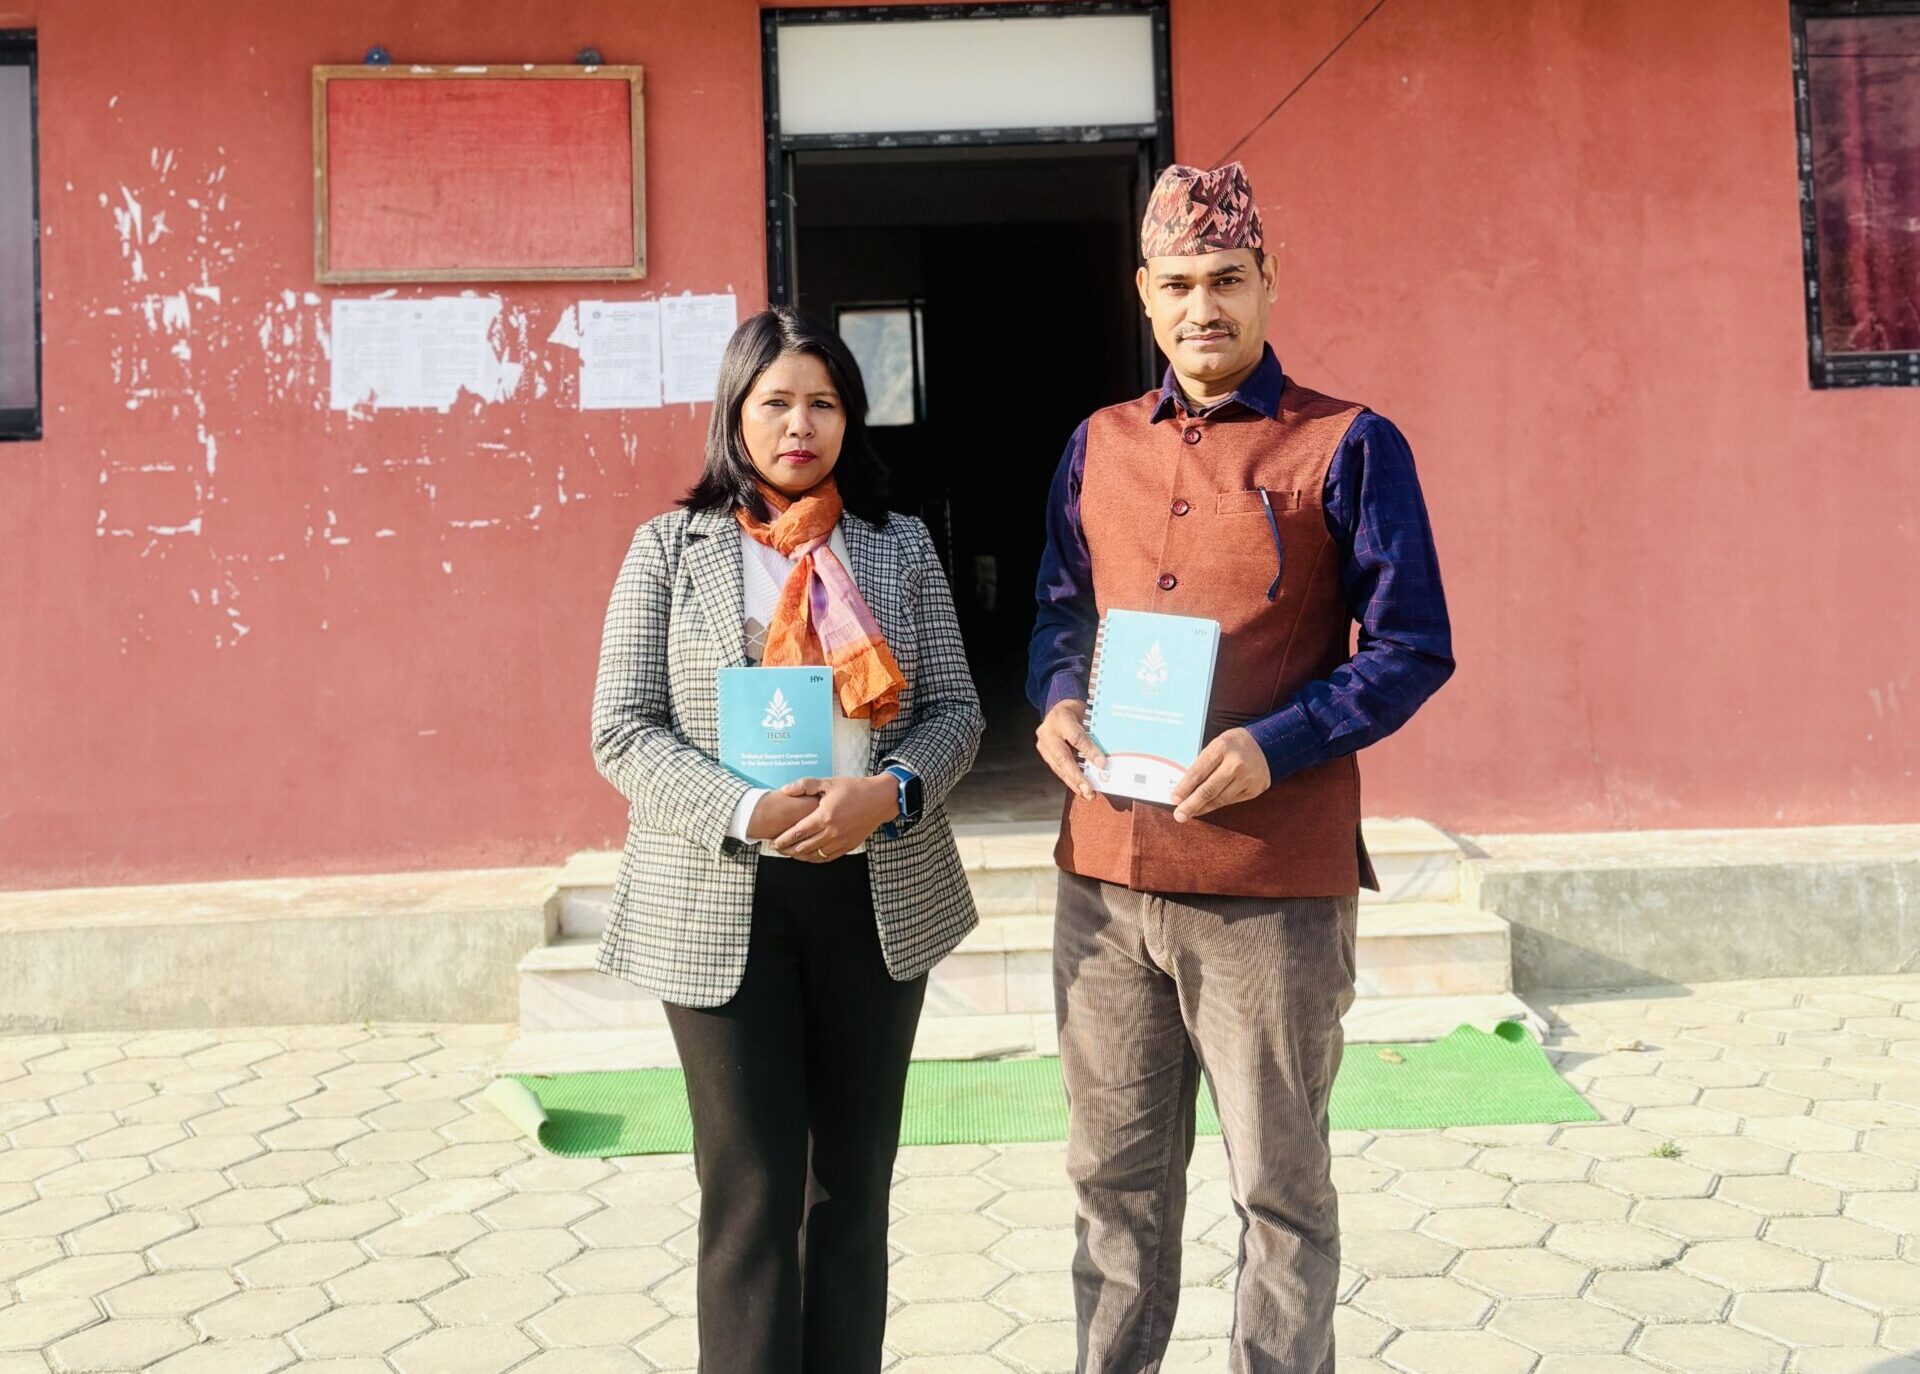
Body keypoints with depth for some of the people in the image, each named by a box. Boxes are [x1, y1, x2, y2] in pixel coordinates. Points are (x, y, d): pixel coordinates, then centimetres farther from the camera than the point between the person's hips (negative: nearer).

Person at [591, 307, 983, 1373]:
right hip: (722, 899, -2)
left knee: (855, 1175, 12)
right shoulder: (670, 547, 3)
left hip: (877, 893, 3)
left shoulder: (902, 547, 9)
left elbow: (955, 712, 6)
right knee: (753, 1184, 0)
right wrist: (745, 812, -18)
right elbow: (624, 731, -3)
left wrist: (886, 794, -15)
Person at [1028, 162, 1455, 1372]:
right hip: (1105, 872, 4)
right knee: (1117, 1175, 16)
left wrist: (1275, 746, -19)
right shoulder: (1098, 449, 11)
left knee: (1279, 1188, 9)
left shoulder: (1350, 446, -3)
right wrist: (1057, 705, -2)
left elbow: (1412, 650, -5)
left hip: (1276, 881, -4)